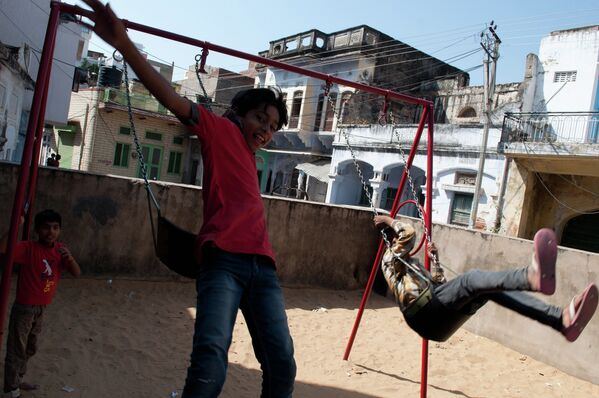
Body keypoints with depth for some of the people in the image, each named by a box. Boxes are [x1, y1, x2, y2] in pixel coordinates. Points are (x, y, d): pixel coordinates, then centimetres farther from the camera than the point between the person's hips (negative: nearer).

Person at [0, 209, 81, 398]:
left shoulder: (60, 249, -1)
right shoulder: (28, 248, -17)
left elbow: (77, 273, -1)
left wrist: (69, 258, -19)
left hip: (41, 309, 7)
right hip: (24, 308, -7)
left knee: (30, 349, 22)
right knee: (16, 351, 2)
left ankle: (17, 380, 41)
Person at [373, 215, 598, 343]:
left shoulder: (412, 263, 38)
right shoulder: (390, 259, 11)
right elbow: (408, 232, -5)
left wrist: (434, 258, 33)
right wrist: (390, 221, 12)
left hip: (436, 304, 8)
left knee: (492, 288, -14)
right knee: (470, 279, -33)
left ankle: (562, 319, -34)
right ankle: (533, 276, -65)